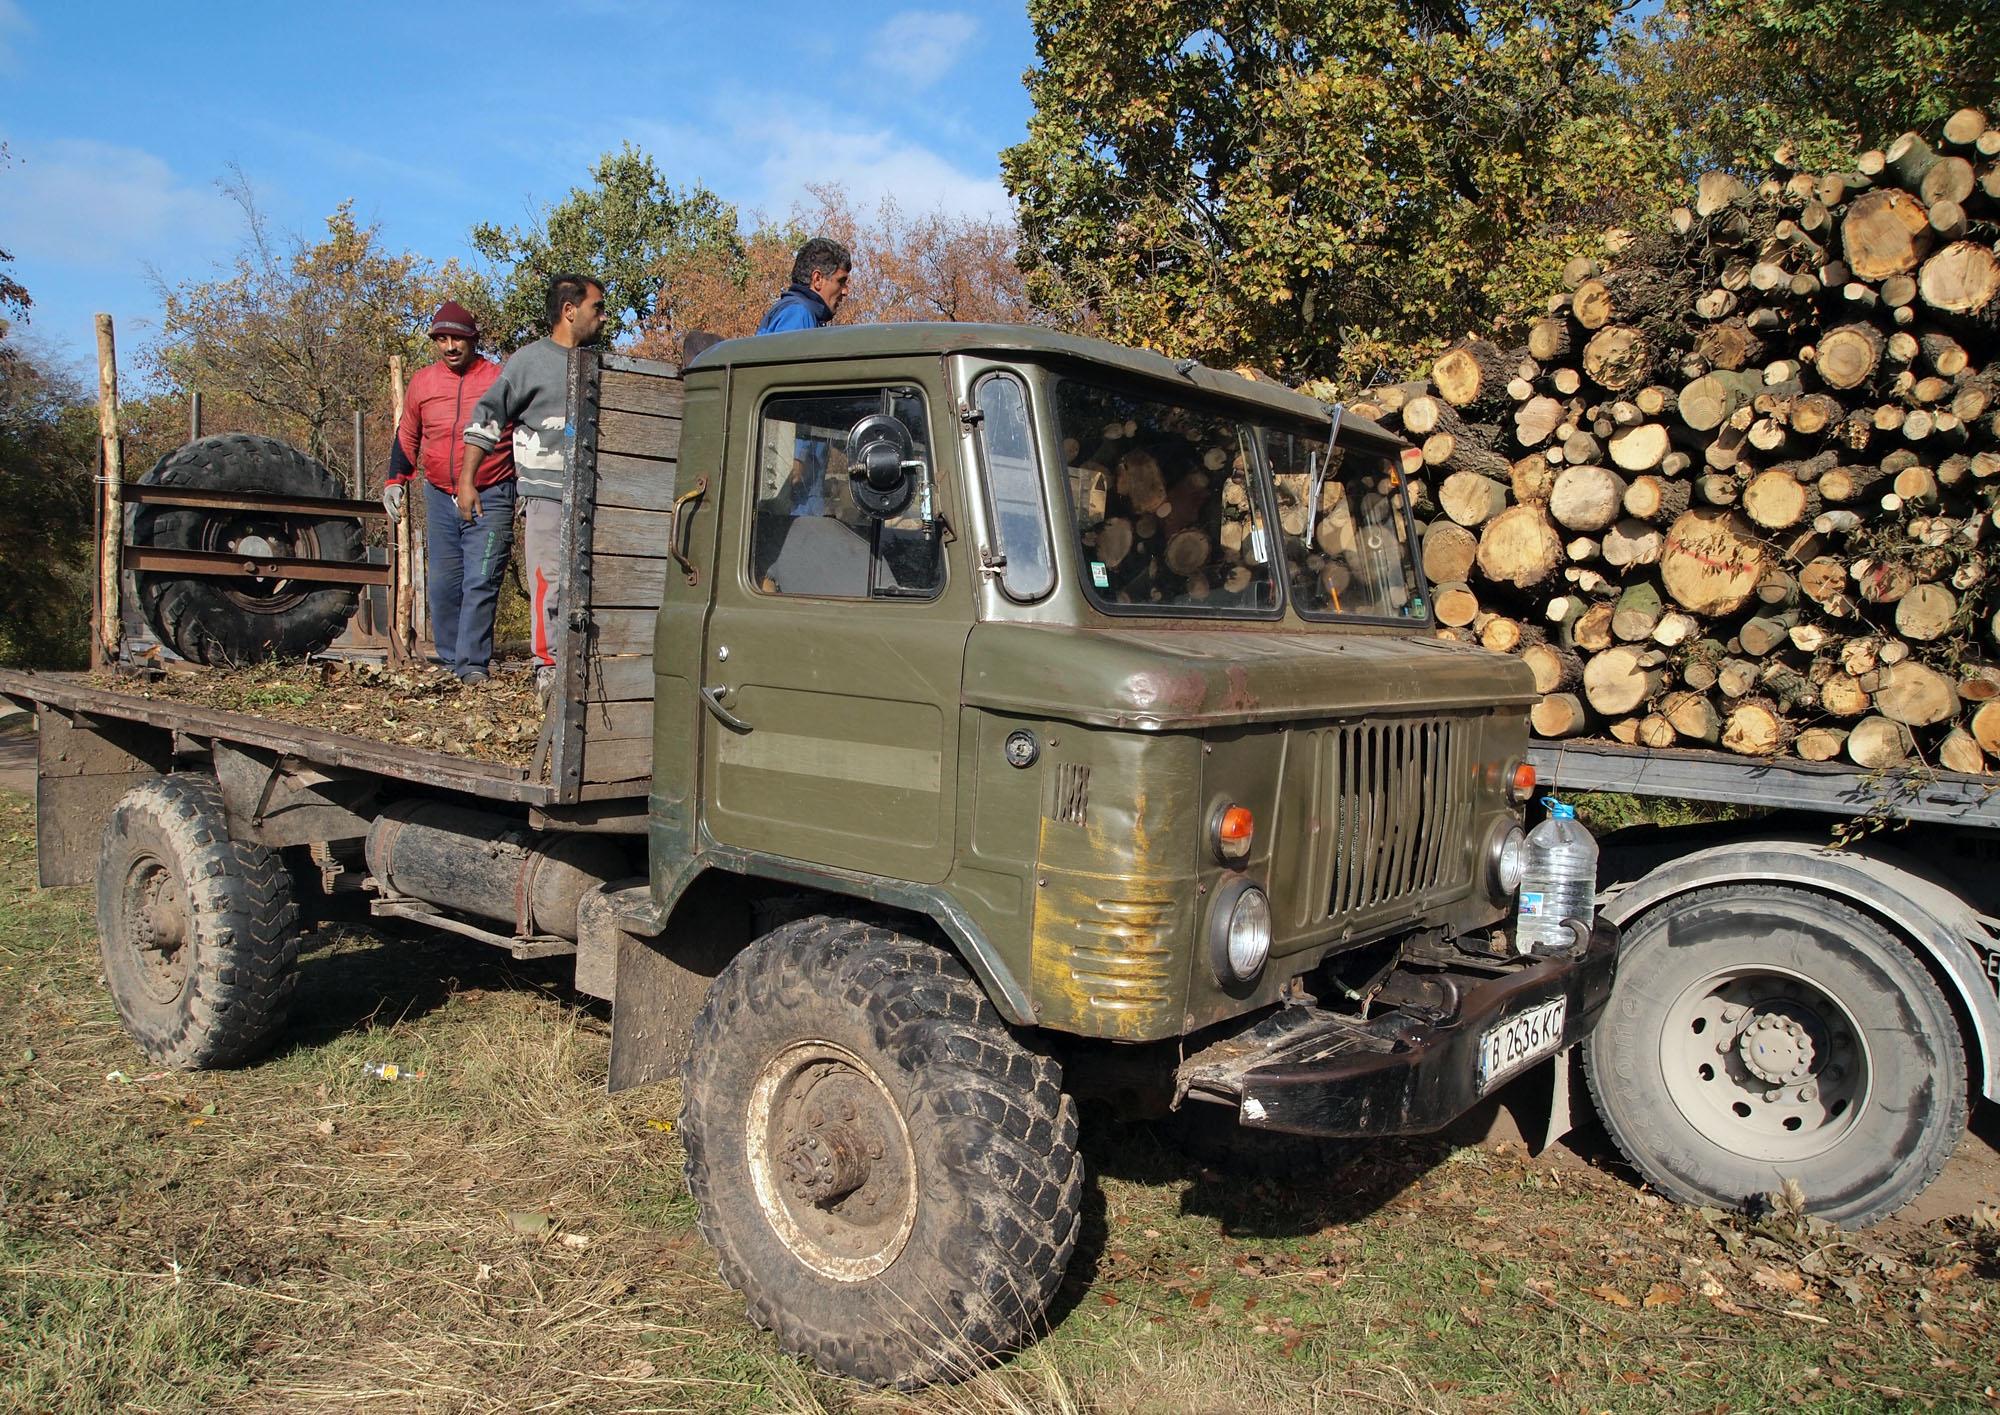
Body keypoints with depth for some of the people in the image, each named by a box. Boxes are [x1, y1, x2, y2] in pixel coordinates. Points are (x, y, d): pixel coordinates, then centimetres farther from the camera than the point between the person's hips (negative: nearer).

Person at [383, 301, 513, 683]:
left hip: (490, 498, -4)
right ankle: (449, 660, 16)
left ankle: (473, 664, -9)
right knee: (443, 585, 7)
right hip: (440, 498, 5)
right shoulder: (422, 382, 8)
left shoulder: (499, 379, -3)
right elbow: (406, 437, 20)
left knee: (480, 584, -10)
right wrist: (394, 480, 14)